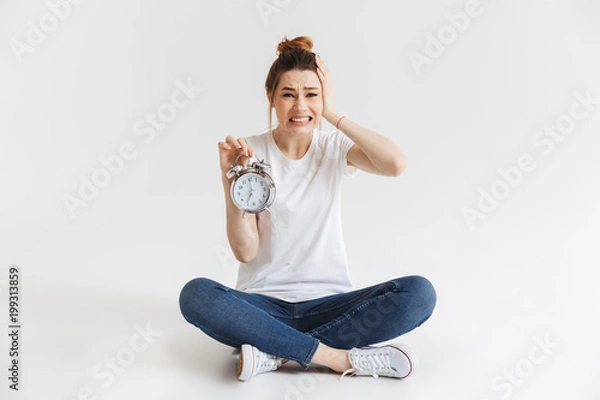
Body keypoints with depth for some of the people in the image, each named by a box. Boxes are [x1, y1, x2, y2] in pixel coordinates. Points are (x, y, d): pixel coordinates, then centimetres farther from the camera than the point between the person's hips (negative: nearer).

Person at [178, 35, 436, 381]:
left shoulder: (335, 147, 2)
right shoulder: (249, 152, -3)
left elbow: (396, 164, -20)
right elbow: (245, 251, -9)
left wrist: (334, 114, -14)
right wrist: (231, 181, -23)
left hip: (329, 301, 2)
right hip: (264, 303, -1)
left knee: (419, 294, -23)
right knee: (195, 295, -30)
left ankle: (276, 352, -21)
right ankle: (341, 357, -24)